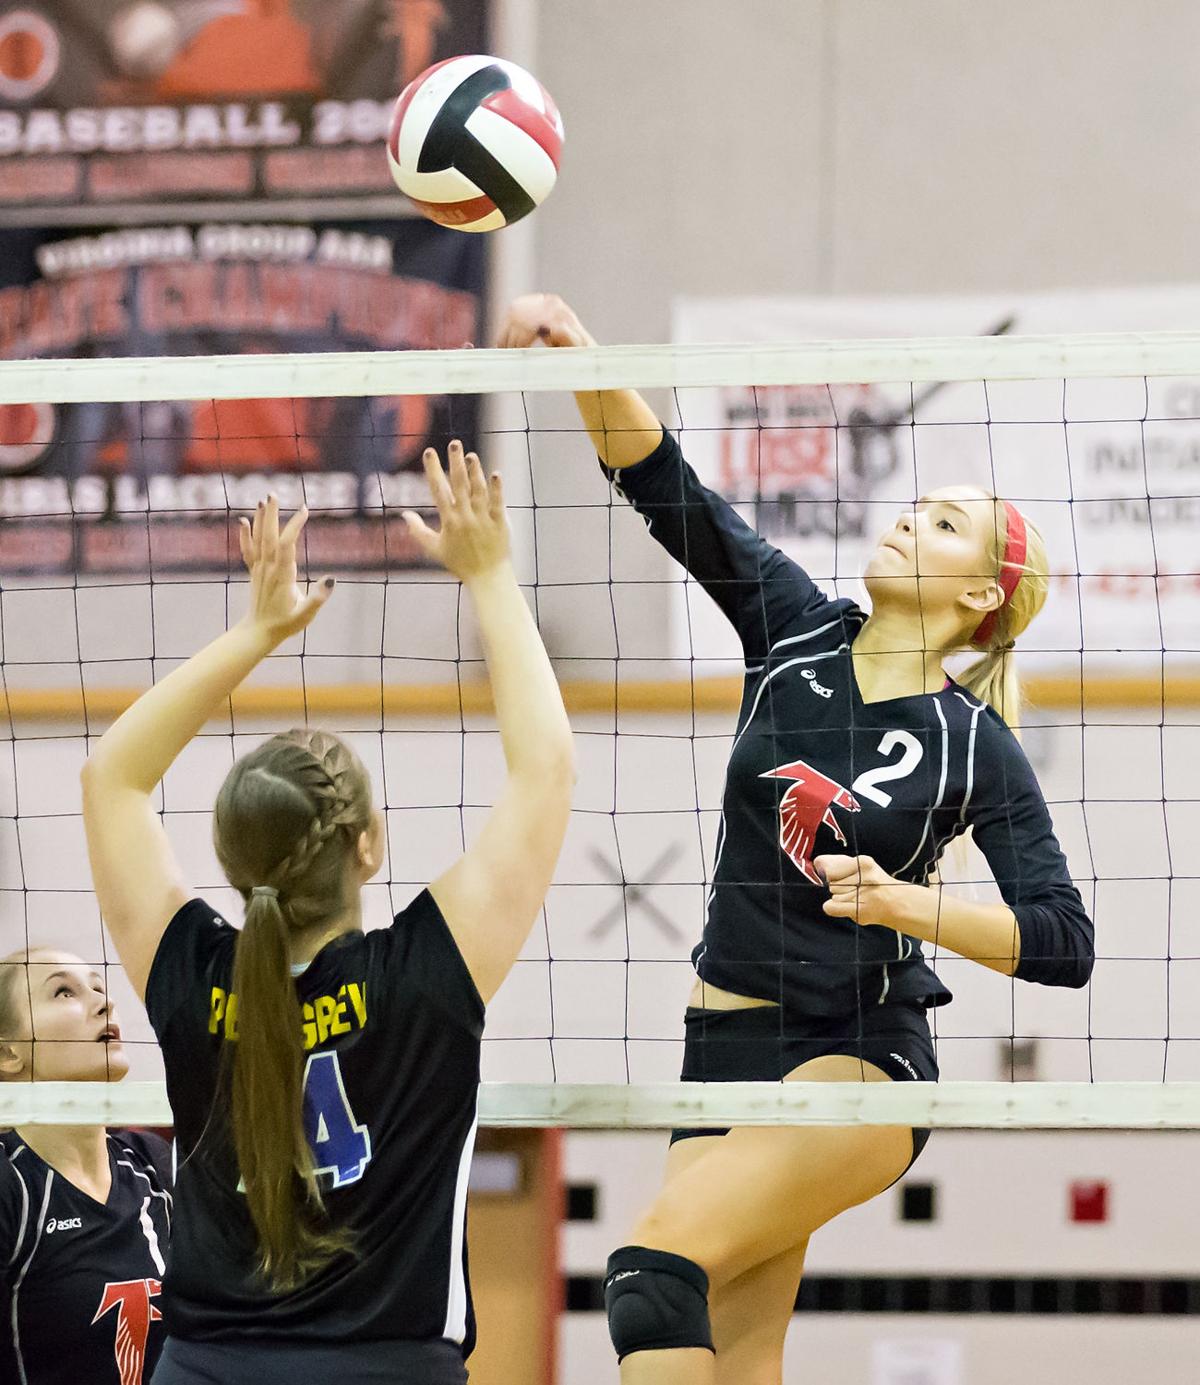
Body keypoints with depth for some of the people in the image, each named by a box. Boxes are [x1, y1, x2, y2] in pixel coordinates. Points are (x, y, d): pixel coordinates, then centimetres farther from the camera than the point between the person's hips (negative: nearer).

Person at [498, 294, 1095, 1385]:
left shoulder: (975, 749, -6)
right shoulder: (795, 630, 4)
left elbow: (1065, 943, -11)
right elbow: (661, 485, -5)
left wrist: (903, 902, -21)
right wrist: (583, 365, -20)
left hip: (861, 1063, -5)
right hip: (723, 1050, 5)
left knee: (658, 1262, -26)